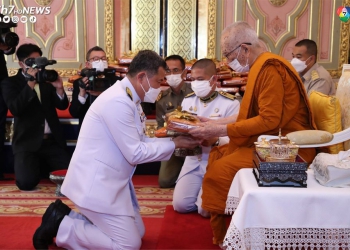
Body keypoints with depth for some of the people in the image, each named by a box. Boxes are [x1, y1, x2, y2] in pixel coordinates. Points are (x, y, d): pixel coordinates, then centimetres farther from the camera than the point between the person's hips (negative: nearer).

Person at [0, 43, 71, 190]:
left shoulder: (47, 79, 12)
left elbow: (63, 106, 5)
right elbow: (15, 109, -14)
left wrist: (59, 88, -15)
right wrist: (30, 84, -20)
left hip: (52, 141, 3)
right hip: (27, 142, -3)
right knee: (26, 182, -22)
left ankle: (41, 170, 19)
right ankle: (35, 169, 14)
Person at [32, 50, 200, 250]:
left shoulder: (130, 99, 8)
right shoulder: (118, 102, -23)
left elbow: (140, 142, 10)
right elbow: (135, 153, -21)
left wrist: (175, 139, 0)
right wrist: (174, 144, -12)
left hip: (111, 180, 10)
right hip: (96, 183, -10)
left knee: (138, 232, 17)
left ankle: (67, 217, 15)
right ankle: (61, 226, 2)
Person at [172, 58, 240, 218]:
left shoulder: (230, 103, -12)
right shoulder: (188, 100, 6)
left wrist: (215, 141, -38)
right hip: (193, 160, 5)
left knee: (205, 209, -15)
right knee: (180, 205, -4)